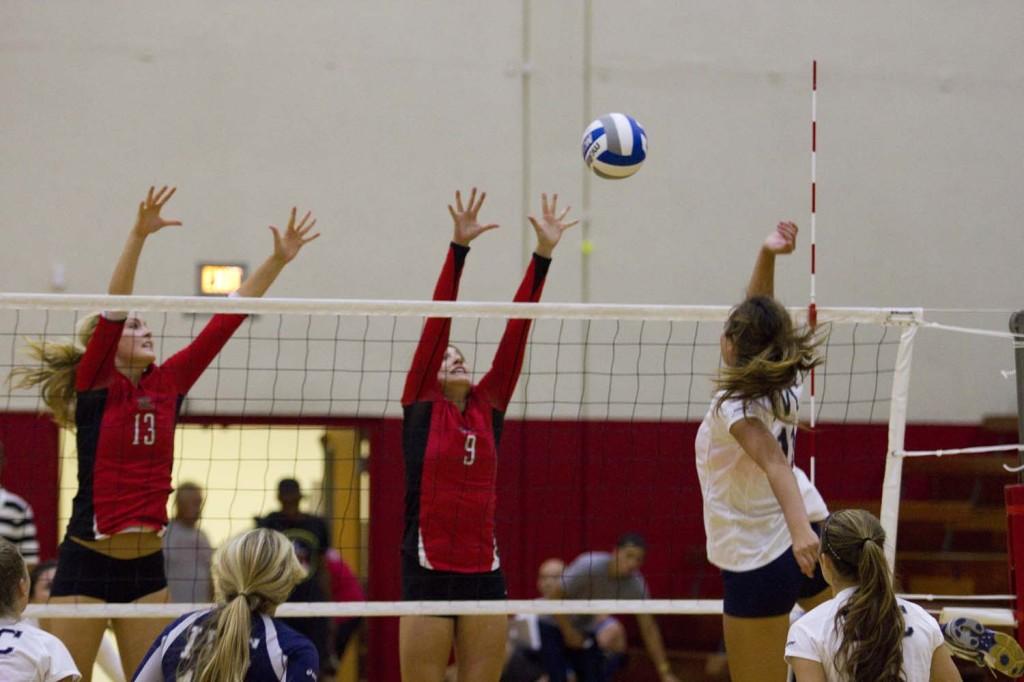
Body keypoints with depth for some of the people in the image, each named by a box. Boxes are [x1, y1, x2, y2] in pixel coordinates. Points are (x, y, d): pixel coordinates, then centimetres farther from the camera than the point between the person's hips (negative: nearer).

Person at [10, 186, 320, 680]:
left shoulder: (168, 383, 7)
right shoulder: (93, 385, -6)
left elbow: (225, 321, 7)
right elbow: (112, 310, -20)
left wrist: (278, 260, 4)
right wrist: (138, 236, -32)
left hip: (146, 566, 5)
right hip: (87, 563, -5)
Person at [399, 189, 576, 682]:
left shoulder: (489, 408, 11)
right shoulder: (420, 406, 2)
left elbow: (516, 331, 6)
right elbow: (437, 323, -7)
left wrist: (543, 254, 1)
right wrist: (458, 247, -15)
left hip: (484, 576, 4)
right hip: (428, 574, -4)